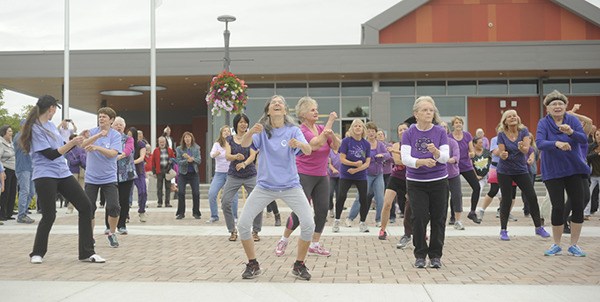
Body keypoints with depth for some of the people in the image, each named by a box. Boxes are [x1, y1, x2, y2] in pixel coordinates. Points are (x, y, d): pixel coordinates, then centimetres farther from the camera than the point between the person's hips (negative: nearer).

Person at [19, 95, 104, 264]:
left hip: (63, 173, 8)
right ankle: (37, 253, 17)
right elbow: (51, 154, -16)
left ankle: (87, 253, 5)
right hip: (45, 176, -8)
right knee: (49, 215, -7)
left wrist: (76, 142, 18)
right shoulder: (35, 128, -11)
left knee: (85, 206, -1)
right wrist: (72, 143, -19)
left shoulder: (51, 125, 15)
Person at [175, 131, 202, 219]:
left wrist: (191, 158, -23)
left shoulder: (196, 148, 3)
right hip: (182, 173, -1)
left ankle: (196, 213, 9)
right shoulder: (179, 149, -1)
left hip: (194, 173, 1)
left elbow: (199, 160, -5)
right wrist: (187, 160, -24)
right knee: (181, 193, -4)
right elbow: (178, 162, -8)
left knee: (196, 193, -3)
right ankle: (181, 213, 5)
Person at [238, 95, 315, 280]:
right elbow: (244, 144, -18)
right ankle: (253, 265, 12)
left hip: (290, 185, -1)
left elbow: (308, 150, -18)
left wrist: (299, 144, -42)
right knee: (243, 224, -8)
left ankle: (299, 265, 8)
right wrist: (251, 132, -41)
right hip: (264, 186, 1)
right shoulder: (262, 131, 0)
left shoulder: (293, 131, -3)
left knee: (309, 225, -14)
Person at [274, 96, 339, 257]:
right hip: (304, 176, -6)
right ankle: (283, 241, 13)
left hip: (321, 176, 6)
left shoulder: (321, 128, 7)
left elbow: (336, 146, 1)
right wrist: (330, 121, -21)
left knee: (322, 211, 1)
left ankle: (315, 244, 14)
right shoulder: (301, 131, -12)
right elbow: (318, 143, -26)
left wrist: (332, 134, -21)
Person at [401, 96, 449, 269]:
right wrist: (421, 161, -32)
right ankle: (420, 255, 7)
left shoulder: (440, 132, -3)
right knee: (419, 218, -7)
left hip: (439, 182, 1)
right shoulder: (409, 134, -3)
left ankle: (435, 256, 15)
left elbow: (446, 157, -10)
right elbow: (405, 158, -13)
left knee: (438, 219, 3)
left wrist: (436, 152, -32)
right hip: (416, 183, -1)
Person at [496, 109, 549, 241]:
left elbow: (526, 149, -17)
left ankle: (538, 227, 11)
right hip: (505, 171, -1)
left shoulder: (523, 131, -5)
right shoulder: (501, 134, -6)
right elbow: (501, 153, -10)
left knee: (532, 197, -2)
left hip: (521, 170, 2)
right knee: (506, 200, -1)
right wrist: (503, 155, -34)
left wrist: (522, 147, -40)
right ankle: (503, 230, 8)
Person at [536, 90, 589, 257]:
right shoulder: (543, 123, -7)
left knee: (578, 206, 1)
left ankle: (574, 245, 16)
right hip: (553, 172, -2)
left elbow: (584, 139, -14)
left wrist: (571, 132, -34)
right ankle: (556, 245, 15)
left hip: (574, 170, 2)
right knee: (558, 207, -3)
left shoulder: (572, 120, -2)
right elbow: (539, 143, -23)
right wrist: (556, 143, -41)